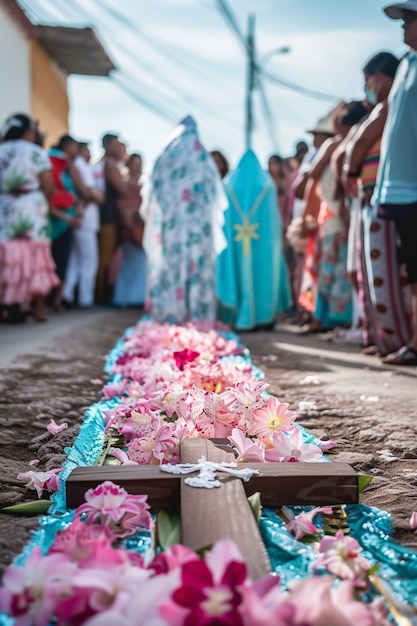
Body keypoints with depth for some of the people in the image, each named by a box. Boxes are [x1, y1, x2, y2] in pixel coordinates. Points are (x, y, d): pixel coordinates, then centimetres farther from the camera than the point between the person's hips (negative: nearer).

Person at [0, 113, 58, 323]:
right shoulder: (36, 152, -4)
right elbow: (48, 188, -6)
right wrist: (43, 202, 12)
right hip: (31, 210, -3)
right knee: (35, 258, 3)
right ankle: (39, 307, 5)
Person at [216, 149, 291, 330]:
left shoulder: (229, 185, 5)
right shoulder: (267, 185, 2)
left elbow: (224, 216, 6)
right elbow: (274, 218, 3)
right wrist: (275, 238, 12)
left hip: (233, 238, 1)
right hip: (263, 240, -1)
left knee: (239, 272, 5)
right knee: (262, 272, 6)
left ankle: (240, 316, 3)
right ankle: (264, 315, 6)